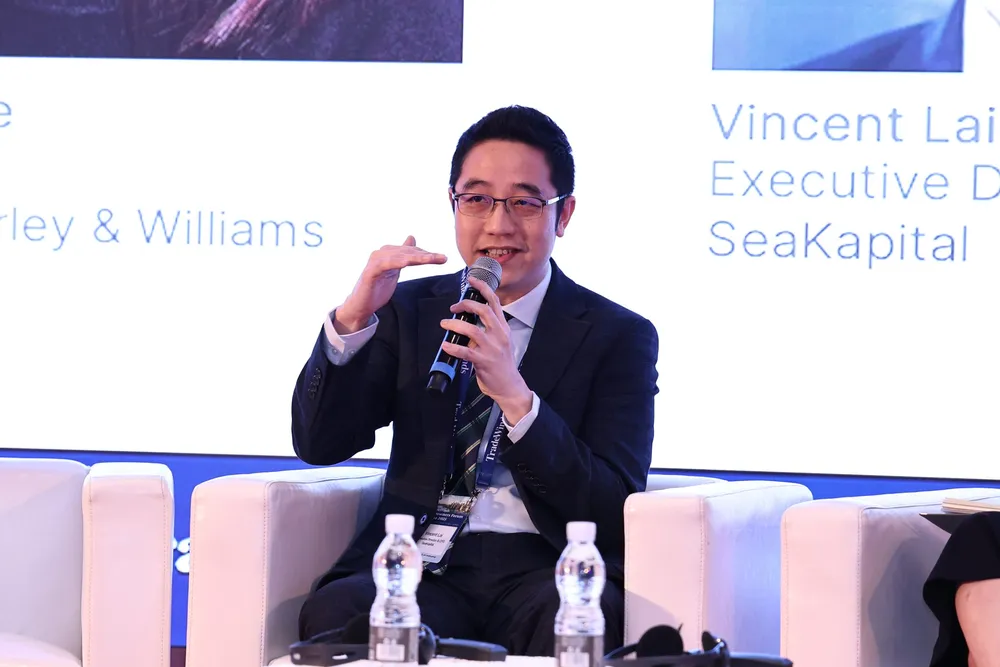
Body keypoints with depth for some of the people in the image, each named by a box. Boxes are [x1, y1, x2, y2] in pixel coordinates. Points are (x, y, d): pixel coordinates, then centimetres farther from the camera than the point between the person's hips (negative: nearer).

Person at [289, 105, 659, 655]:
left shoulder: (620, 336, 7)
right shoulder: (409, 310, 16)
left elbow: (616, 515, -5)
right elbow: (318, 444, 7)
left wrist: (516, 397, -18)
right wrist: (353, 317, -9)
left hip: (542, 569, -2)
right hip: (420, 564, 3)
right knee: (333, 615, -30)